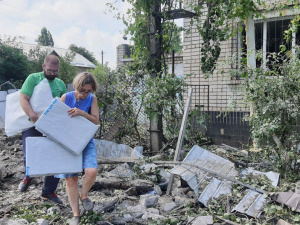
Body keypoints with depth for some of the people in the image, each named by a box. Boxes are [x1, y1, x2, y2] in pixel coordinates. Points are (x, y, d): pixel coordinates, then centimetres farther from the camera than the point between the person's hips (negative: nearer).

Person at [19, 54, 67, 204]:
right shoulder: (33, 78, -1)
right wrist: (32, 115, -28)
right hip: (33, 125, -4)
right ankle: (29, 176, 29)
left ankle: (48, 191, 20)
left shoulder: (60, 84, 12)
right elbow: (23, 99, -12)